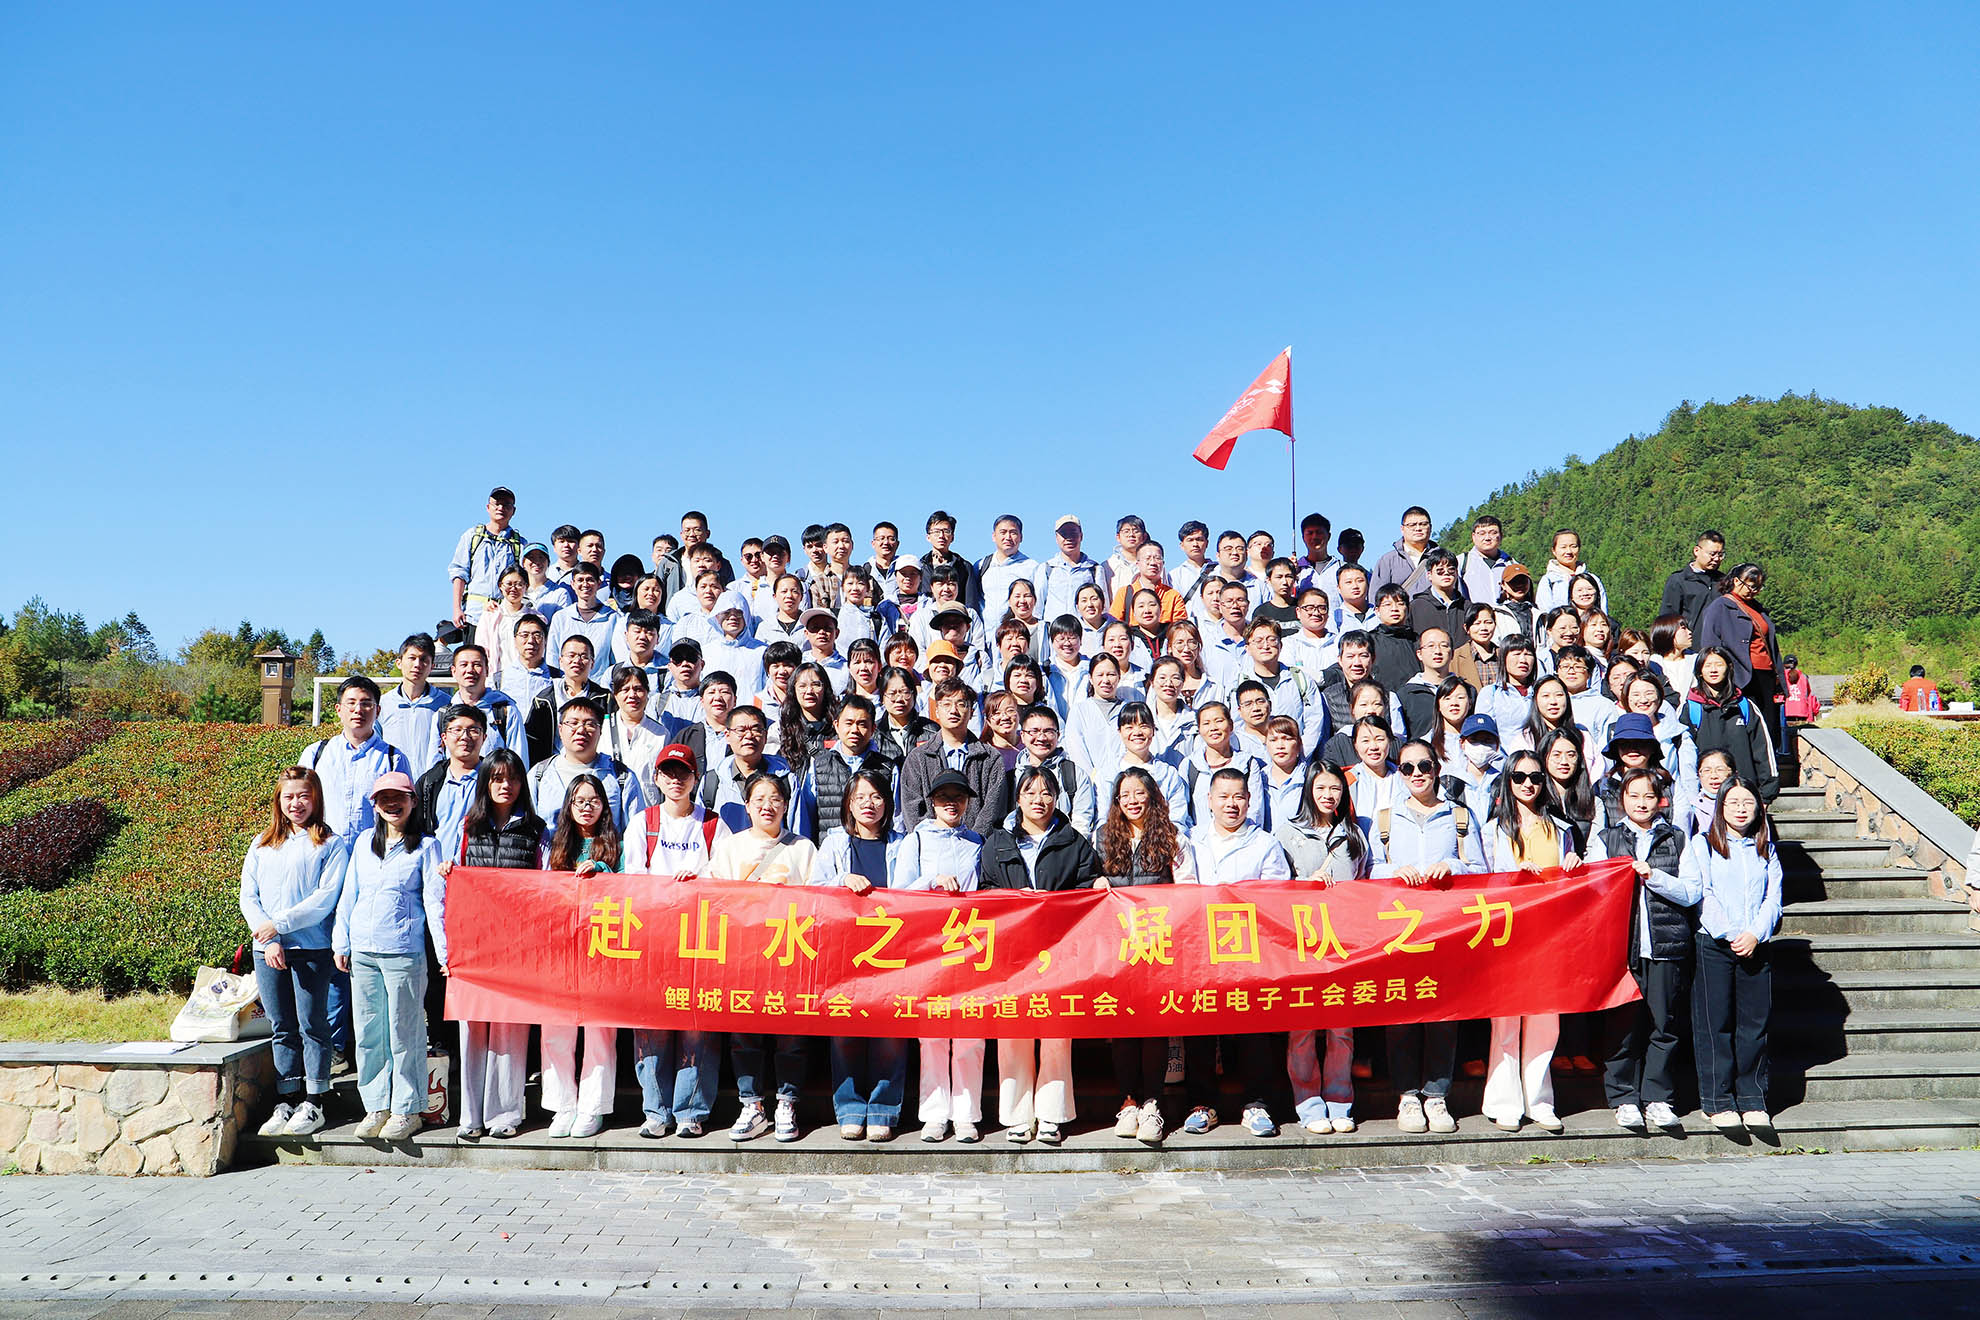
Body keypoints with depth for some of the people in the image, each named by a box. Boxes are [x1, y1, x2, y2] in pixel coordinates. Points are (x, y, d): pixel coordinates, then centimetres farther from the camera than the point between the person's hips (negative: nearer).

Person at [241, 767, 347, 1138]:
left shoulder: (331, 845, 0)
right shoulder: (263, 844, 14)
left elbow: (325, 898, -8)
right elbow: (248, 896, 7)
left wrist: (279, 924, -14)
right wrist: (268, 940, -6)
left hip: (311, 948, -4)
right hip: (268, 950, 4)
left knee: (311, 1026, 0)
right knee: (282, 1028, 9)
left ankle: (313, 1104, 7)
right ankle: (286, 1103, 15)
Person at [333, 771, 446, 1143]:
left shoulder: (425, 847, 0)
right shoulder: (364, 842, 12)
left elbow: (435, 902, -4)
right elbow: (348, 895, 16)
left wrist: (445, 952, -9)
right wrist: (341, 943, 12)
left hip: (404, 953, -4)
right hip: (363, 952, 4)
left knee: (404, 1034, 1)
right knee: (368, 1034, 9)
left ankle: (406, 1110, 10)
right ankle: (376, 1107, 20)